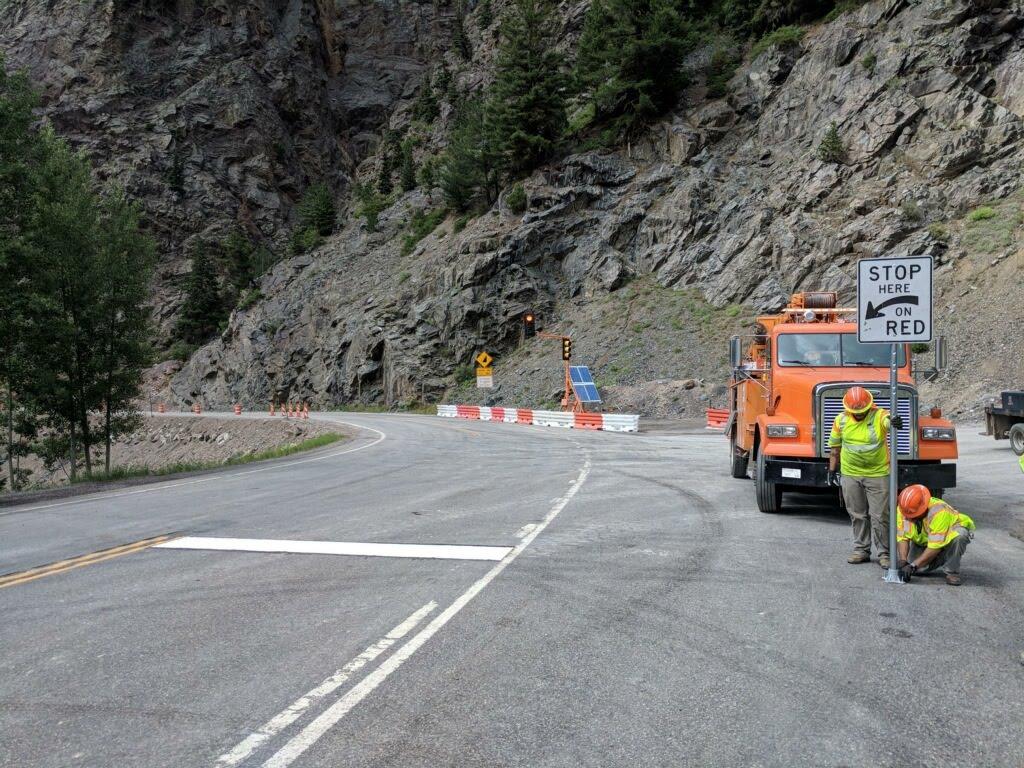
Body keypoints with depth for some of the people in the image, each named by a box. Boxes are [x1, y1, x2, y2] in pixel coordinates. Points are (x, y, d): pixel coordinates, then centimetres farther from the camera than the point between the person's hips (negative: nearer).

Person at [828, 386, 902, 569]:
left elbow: (888, 421, -36)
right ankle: (861, 550, 25)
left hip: (878, 475, -3)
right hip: (850, 475, 3)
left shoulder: (879, 415, -11)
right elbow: (835, 447, 11)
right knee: (857, 515, 13)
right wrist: (832, 470, 12)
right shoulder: (841, 420, -1)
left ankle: (884, 553, 12)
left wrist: (894, 423, -60)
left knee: (880, 516, 1)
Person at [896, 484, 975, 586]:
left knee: (958, 535, -39)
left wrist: (913, 565, -40)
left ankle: (951, 572, -18)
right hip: (923, 541, 5)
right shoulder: (901, 510, -22)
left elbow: (936, 546, -39)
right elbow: (902, 538, -19)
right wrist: (903, 561, -33)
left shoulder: (938, 512, -38)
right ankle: (941, 560, 13)